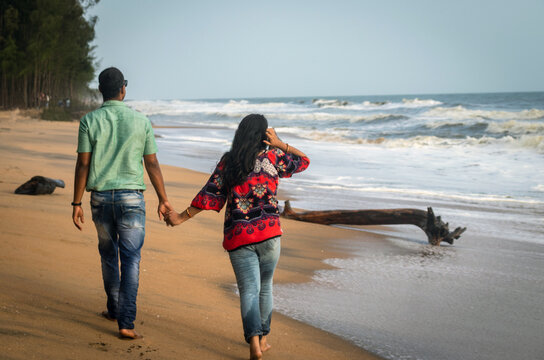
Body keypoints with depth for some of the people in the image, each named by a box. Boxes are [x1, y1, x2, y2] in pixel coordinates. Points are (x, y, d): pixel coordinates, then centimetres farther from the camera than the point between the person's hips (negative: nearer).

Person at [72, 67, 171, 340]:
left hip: (101, 197, 1)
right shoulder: (140, 121, -2)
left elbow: (83, 165, -5)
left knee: (109, 255, 18)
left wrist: (76, 203, 2)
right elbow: (152, 165, 2)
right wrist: (163, 200, 10)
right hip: (131, 197, -1)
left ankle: (114, 310, 32)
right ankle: (126, 322, -8)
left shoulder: (90, 121, -3)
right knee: (130, 259, -1)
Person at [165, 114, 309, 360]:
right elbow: (303, 161, 16)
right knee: (265, 286, 17)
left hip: (237, 237, 0)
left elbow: (209, 194, 1)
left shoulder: (227, 162, 2)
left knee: (249, 290, -1)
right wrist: (280, 145, 6)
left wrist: (182, 218, 9)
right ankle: (262, 338, 27)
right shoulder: (273, 157, 1)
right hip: (269, 233, 0)